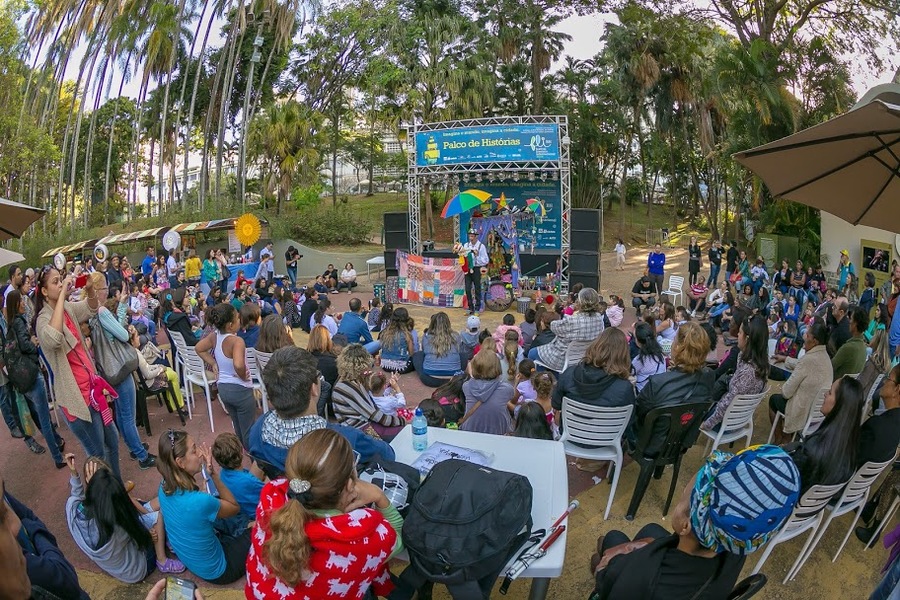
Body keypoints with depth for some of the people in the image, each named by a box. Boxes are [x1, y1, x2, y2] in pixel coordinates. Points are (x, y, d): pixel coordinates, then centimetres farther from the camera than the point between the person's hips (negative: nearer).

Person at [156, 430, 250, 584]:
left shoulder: (165, 487, -14)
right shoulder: (200, 501, -38)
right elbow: (235, 507, -15)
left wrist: (210, 473, -8)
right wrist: (214, 474, -23)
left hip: (187, 558, 7)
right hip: (215, 571, -7)